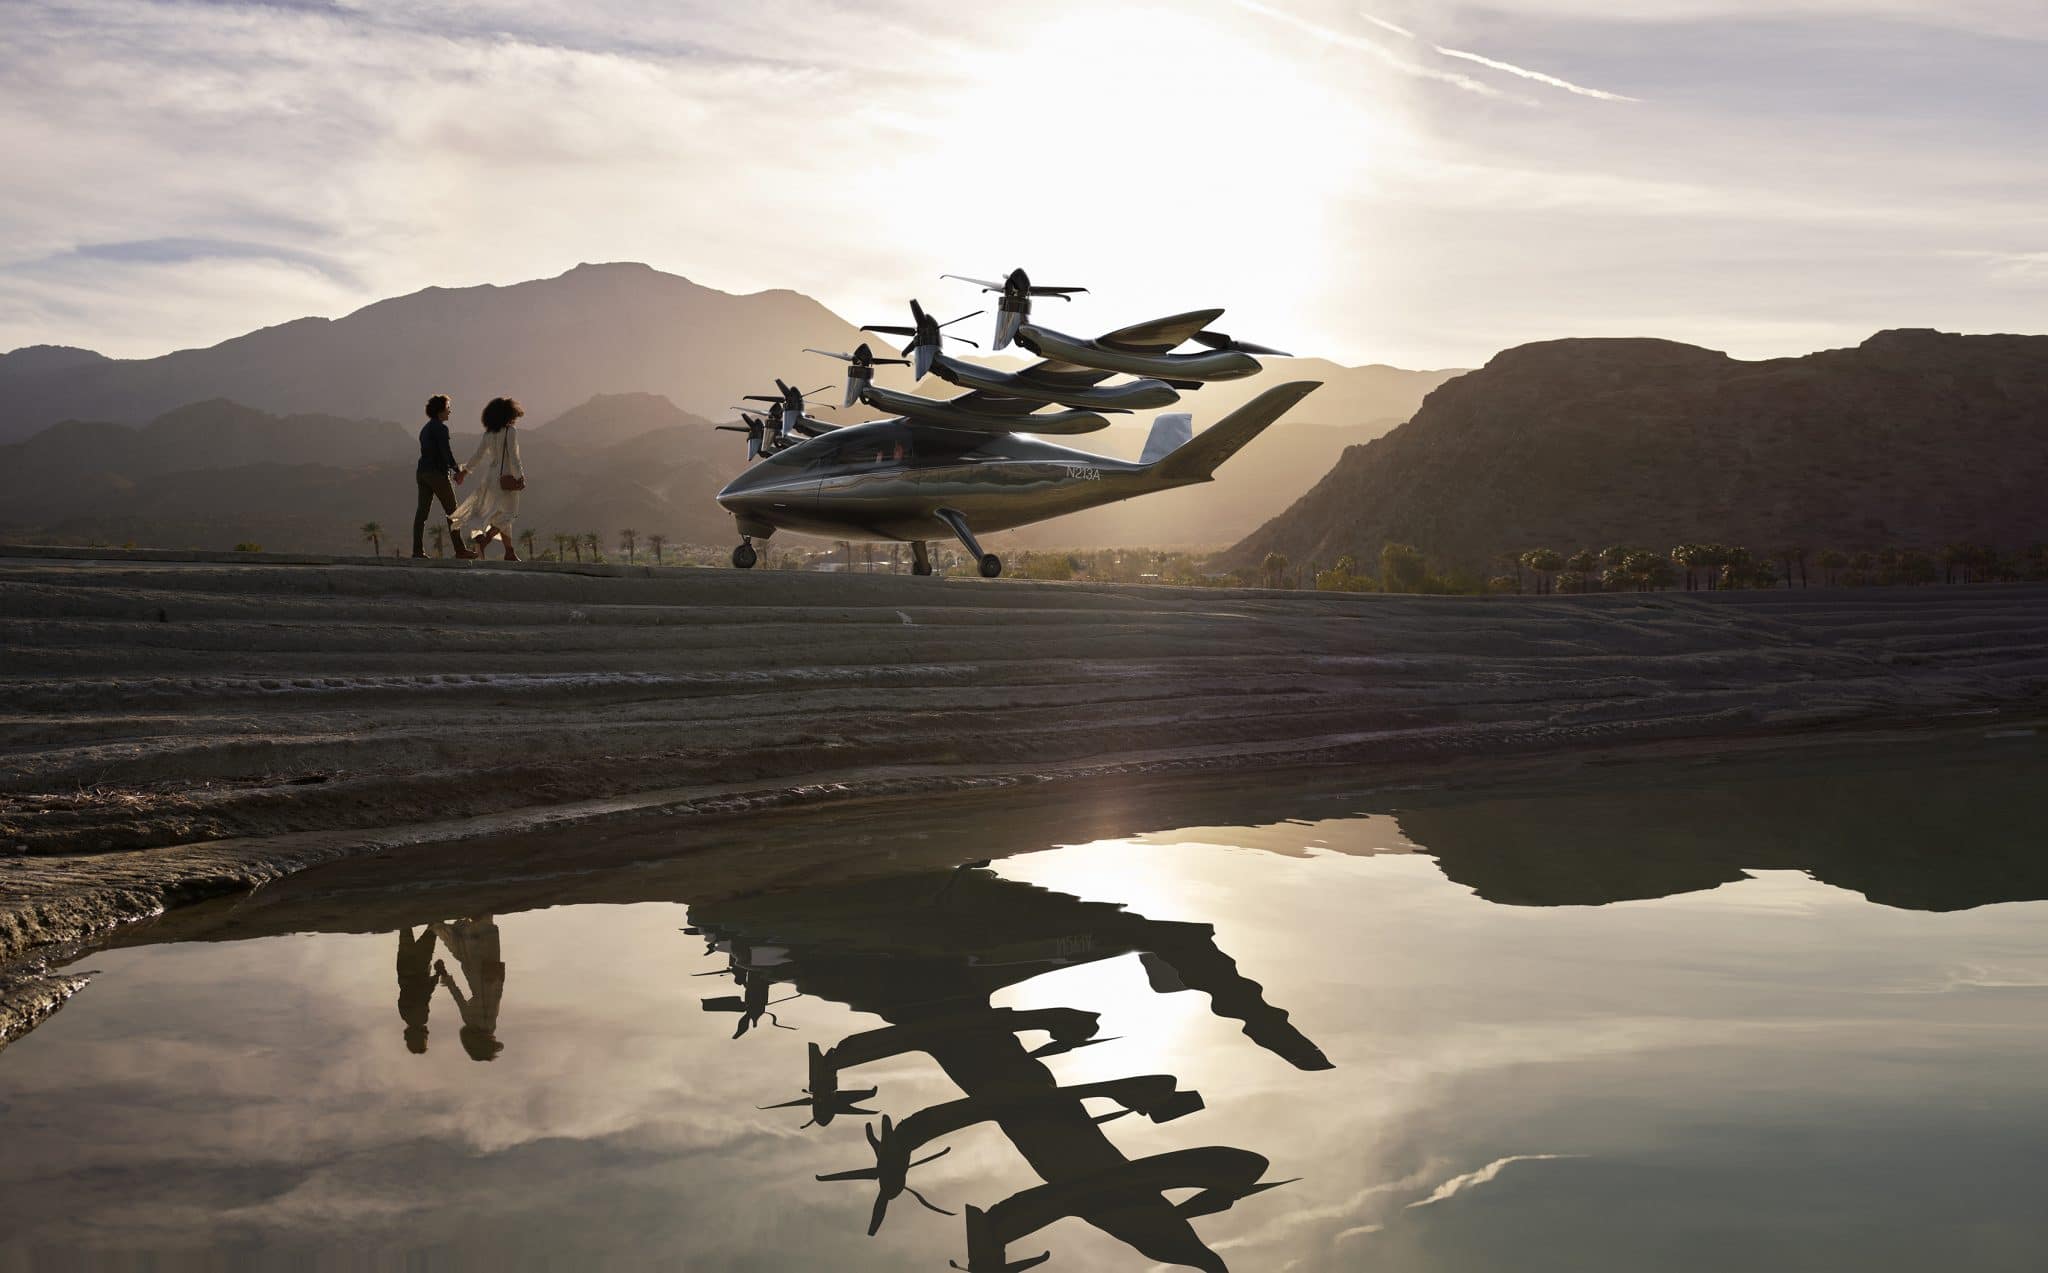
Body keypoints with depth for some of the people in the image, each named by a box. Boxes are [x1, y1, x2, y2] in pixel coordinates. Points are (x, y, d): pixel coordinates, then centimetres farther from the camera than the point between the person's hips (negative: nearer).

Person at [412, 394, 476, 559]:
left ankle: (417, 550, -2)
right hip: (437, 473, -8)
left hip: (422, 472, 9)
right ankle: (459, 549, -2)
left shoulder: (425, 428, 19)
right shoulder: (440, 428, -10)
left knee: (422, 511, 3)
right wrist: (457, 470, -3)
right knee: (452, 511, -2)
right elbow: (446, 453, -16)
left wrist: (455, 468, 20)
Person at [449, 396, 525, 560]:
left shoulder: (489, 433, 6)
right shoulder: (511, 431, -11)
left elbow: (478, 455, 7)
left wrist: (465, 469, 18)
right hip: (507, 477, -7)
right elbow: (513, 456, -19)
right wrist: (519, 476, -18)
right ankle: (483, 540, -23)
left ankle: (510, 553, 14)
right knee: (504, 516, -3)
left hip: (492, 476, 7)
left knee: (502, 515, 14)